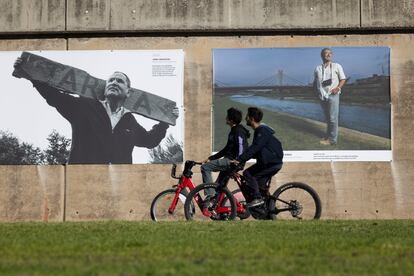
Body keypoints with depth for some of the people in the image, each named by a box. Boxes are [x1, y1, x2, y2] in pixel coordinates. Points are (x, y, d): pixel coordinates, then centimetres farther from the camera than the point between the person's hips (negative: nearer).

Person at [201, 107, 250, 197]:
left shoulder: (238, 132, -13)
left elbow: (241, 150, -21)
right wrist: (210, 158, 21)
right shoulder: (233, 131, 19)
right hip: (228, 161, 10)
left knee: (205, 167, -15)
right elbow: (226, 149, 24)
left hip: (231, 161, -10)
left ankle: (209, 195, -18)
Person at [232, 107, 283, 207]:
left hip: (272, 162, -10)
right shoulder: (259, 131, 17)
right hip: (274, 162, 10)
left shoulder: (262, 131, -15)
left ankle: (257, 198, -14)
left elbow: (254, 148, -25)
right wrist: (240, 160, 17)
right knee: (260, 183, 13)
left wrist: (239, 160, -28)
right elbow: (254, 150, 23)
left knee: (248, 173, -13)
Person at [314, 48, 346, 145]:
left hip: (333, 95, -4)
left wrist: (338, 88, -11)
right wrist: (317, 91, 2)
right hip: (322, 96, 4)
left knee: (333, 118, -6)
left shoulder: (337, 66, 4)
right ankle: (328, 135, 24)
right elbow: (315, 81, 19)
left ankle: (332, 139, -3)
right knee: (327, 118, 13)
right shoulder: (318, 68, 12)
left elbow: (343, 79, 5)